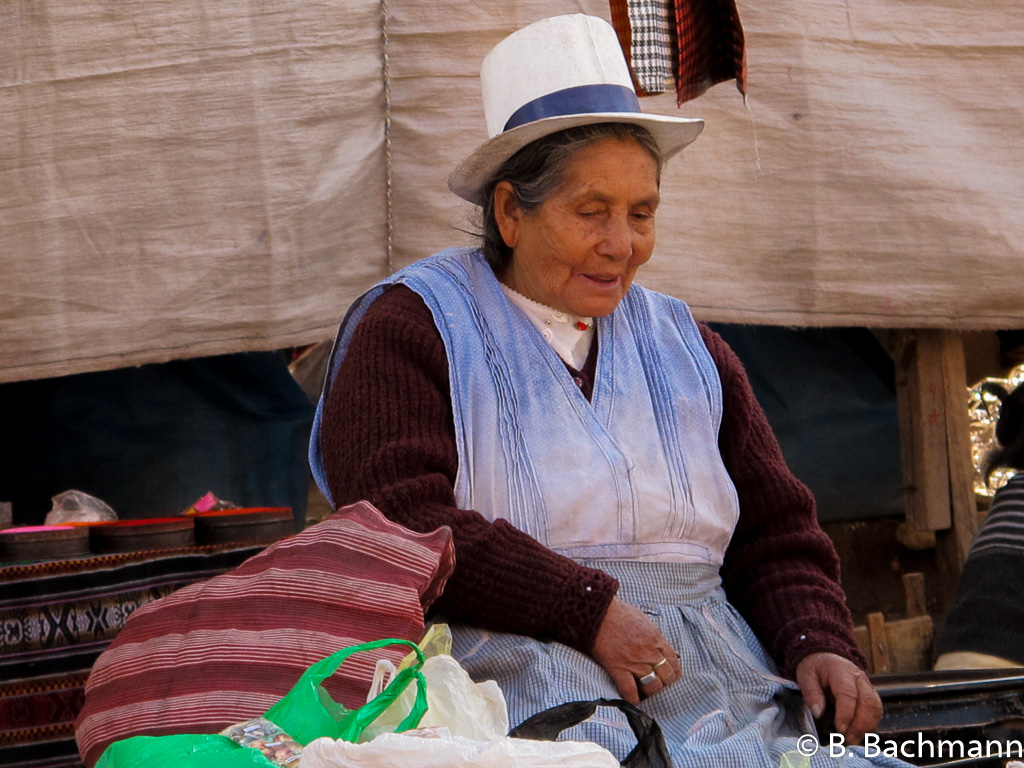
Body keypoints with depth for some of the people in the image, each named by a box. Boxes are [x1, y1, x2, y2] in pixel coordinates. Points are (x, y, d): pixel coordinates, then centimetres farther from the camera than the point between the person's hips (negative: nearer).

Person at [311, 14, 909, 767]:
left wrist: (820, 646, -1)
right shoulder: (413, 328, 4)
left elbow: (776, 535, 21)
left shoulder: (686, 345, 23)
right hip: (513, 665, -5)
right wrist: (589, 609, -18)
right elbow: (399, 524, -9)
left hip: (718, 673, 5)